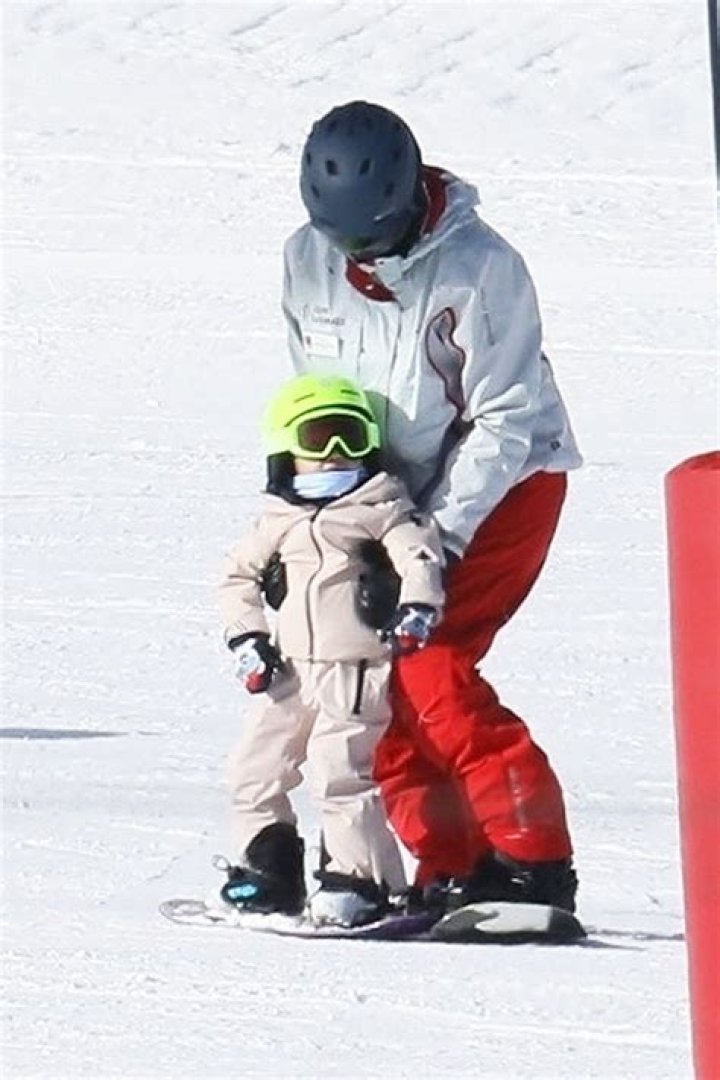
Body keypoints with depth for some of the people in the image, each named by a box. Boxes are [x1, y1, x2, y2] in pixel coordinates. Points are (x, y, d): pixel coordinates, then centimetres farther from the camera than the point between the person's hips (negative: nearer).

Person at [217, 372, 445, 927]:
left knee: (341, 771, -16)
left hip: (356, 669, -7)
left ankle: (360, 878, -9)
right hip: (291, 668, 7)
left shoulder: (380, 507, -4)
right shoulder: (279, 519, 12)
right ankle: (268, 869, 23)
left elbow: (419, 554, -16)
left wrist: (416, 610, -32)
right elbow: (239, 575, 21)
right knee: (256, 768, 10)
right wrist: (247, 640, 9)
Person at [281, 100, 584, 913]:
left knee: (428, 664, -20)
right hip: (393, 498, 6)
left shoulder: (482, 268, -22)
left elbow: (504, 422, -18)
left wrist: (443, 538, -22)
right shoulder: (308, 262, -6)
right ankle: (452, 866, 2)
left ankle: (533, 865, -17)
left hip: (504, 484, -6)